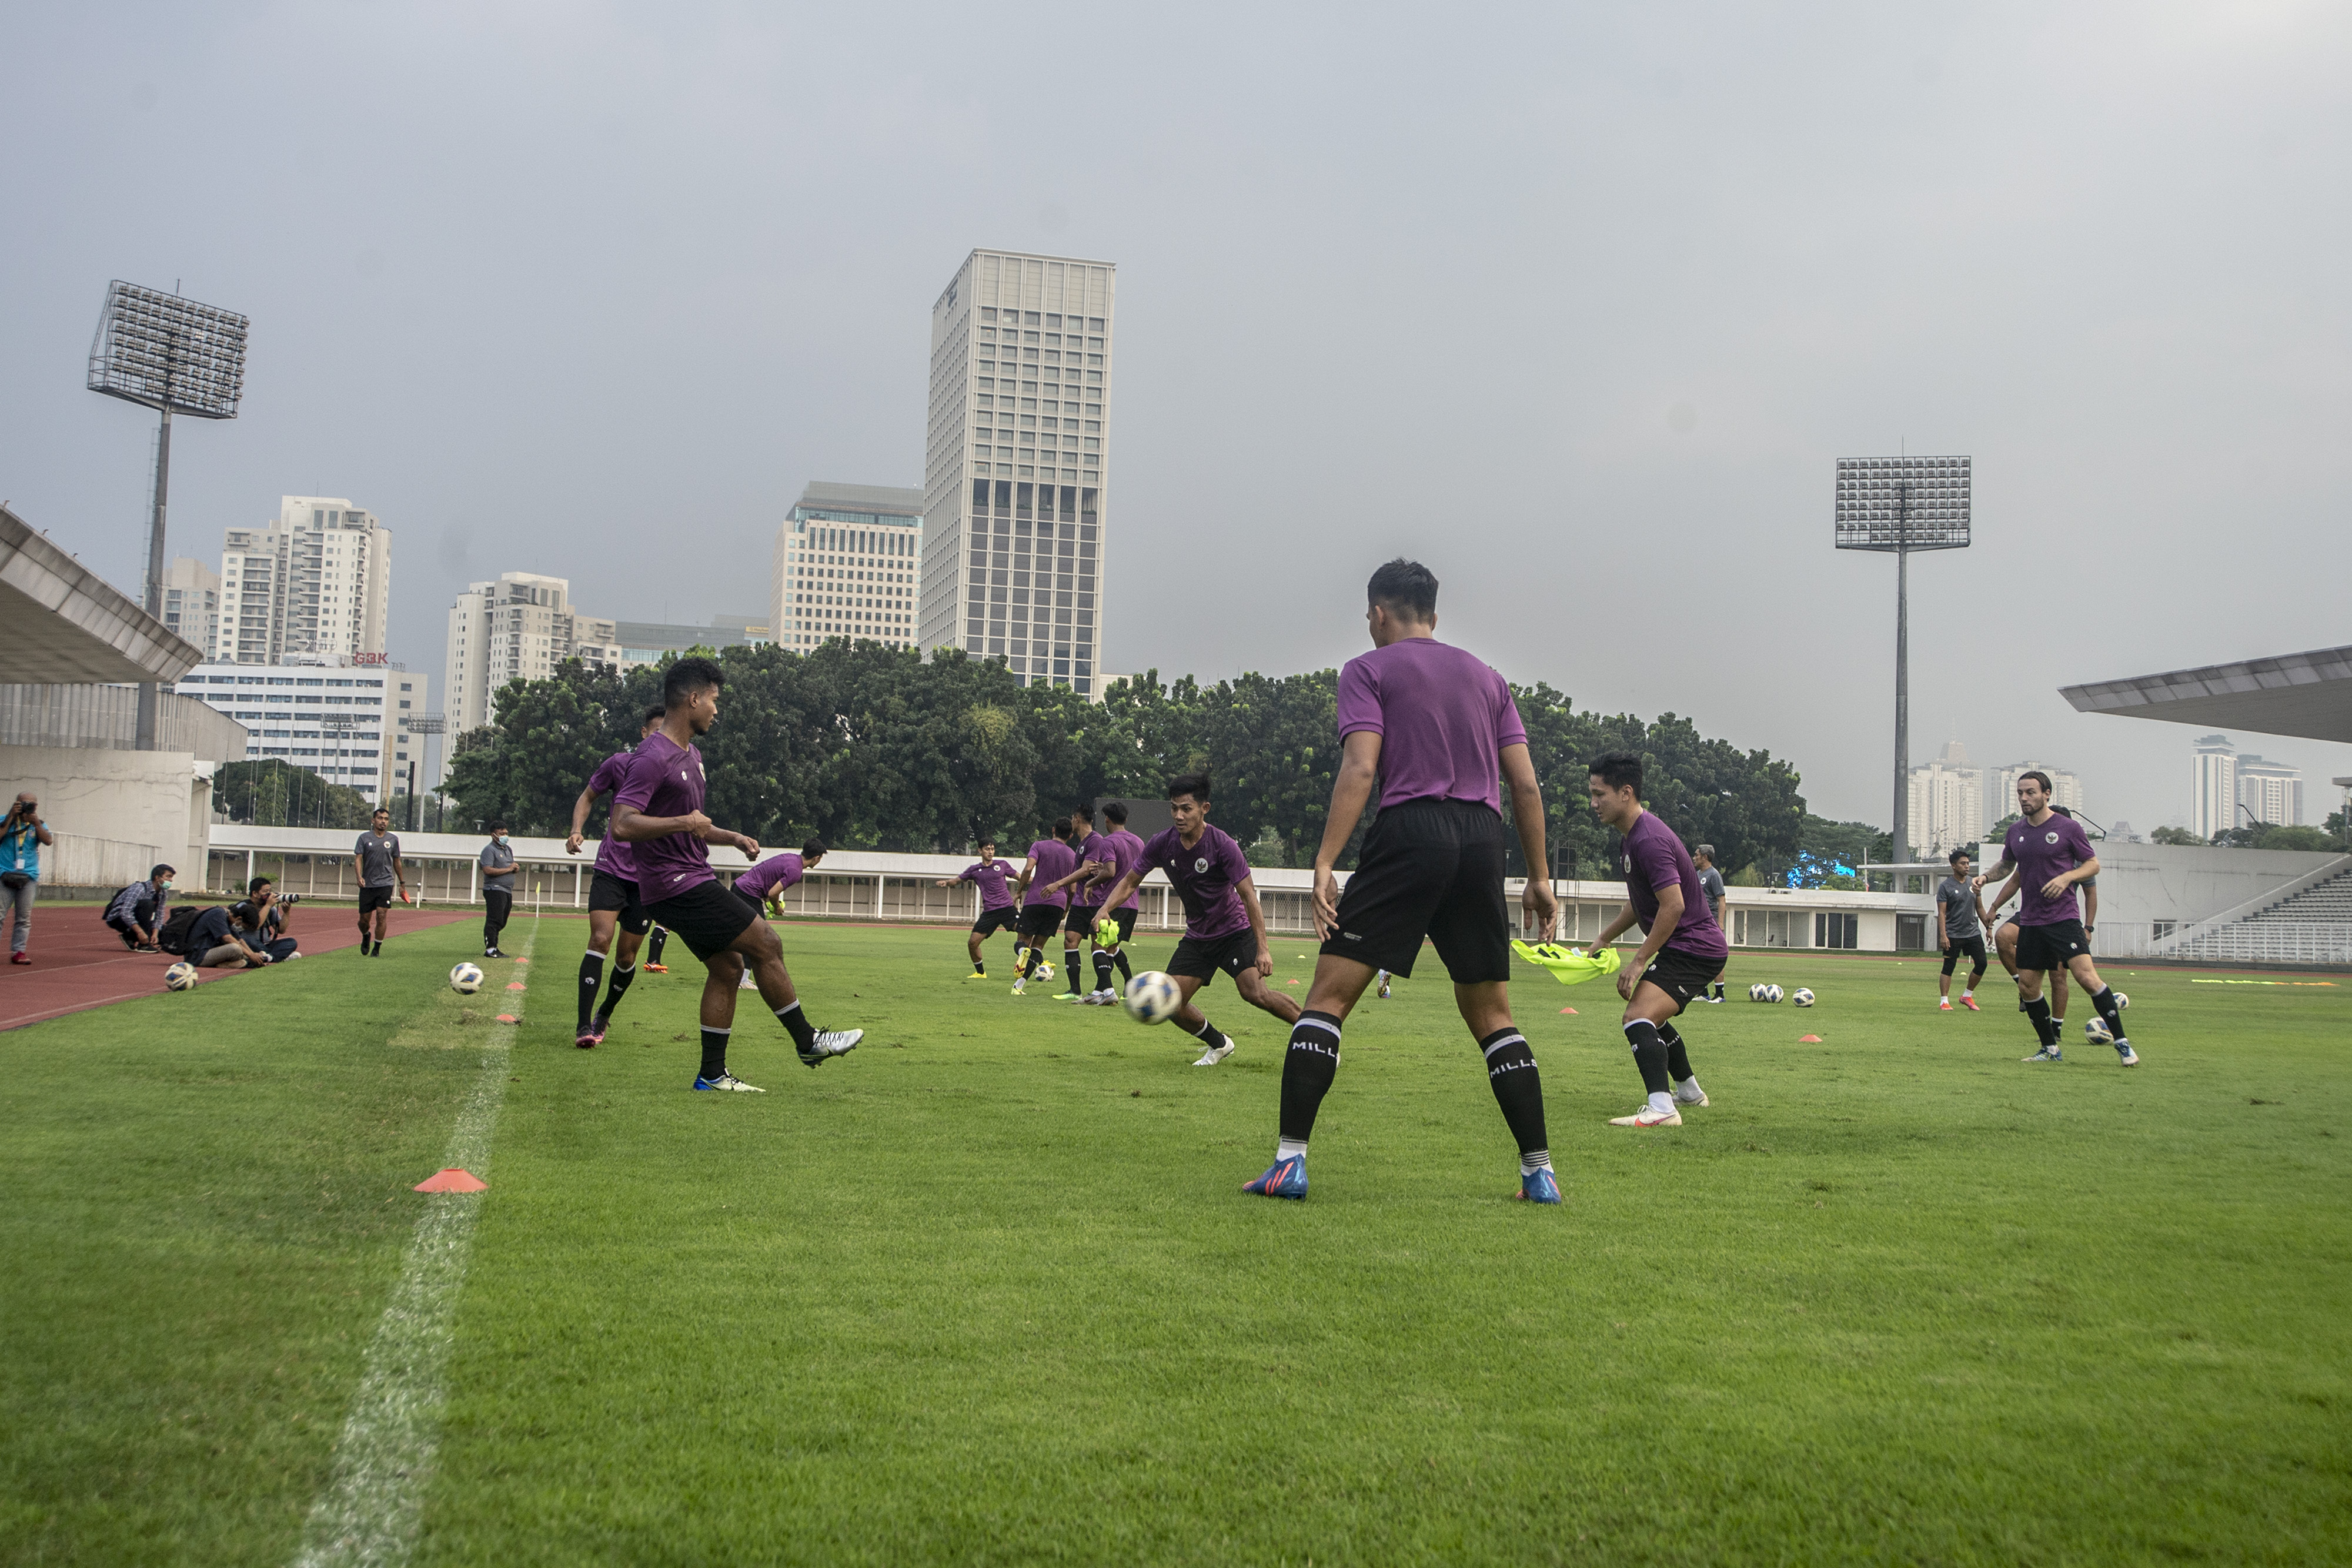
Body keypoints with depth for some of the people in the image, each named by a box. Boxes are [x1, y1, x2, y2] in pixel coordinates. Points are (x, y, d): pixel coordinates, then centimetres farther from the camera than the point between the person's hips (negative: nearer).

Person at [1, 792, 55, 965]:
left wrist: (36, 823, -17)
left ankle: (19, 951, 4)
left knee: (24, 918, 1)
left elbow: (49, 840, -8)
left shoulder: (39, 825, 10)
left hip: (29, 877, 1)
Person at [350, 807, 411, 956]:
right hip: (367, 884, 0)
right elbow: (358, 858, -3)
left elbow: (397, 862, 17)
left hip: (386, 883, 0)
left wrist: (402, 883, 20)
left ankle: (377, 949, -2)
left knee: (382, 915, -12)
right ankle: (366, 937, 36)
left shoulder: (393, 839, 8)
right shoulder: (364, 838, 3)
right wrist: (359, 876, -20)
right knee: (364, 919, 4)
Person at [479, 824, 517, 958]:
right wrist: (508, 869, -15)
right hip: (495, 890, -9)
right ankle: (490, 949, -14)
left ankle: (494, 948, 15)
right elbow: (488, 870, -19)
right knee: (494, 921, -12)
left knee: (501, 922, 10)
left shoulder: (508, 849, 20)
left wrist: (515, 868, 6)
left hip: (507, 891, 9)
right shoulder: (489, 850, -7)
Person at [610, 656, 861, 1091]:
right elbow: (622, 824, -26)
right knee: (766, 944, -7)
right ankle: (808, 1042, 5)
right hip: (678, 885, -10)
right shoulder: (653, 757, -17)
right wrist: (683, 822, -30)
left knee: (728, 966, 9)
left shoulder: (689, 755, 16)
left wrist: (733, 838, 19)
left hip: (692, 880, 10)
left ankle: (713, 1074, 14)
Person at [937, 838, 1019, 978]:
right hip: (989, 912, 2)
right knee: (972, 942, -3)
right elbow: (957, 880, 14)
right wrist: (946, 882, -7)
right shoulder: (974, 870, 10)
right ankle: (980, 973, 17)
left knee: (1024, 930, -25)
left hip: (1007, 907, -2)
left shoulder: (1002, 865, 8)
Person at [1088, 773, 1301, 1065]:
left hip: (1236, 931, -5)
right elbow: (1130, 882, 4)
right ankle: (1218, 1044, 21)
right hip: (1197, 937, 5)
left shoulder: (1222, 845, -21)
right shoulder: (1161, 844, -8)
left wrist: (1262, 948, -29)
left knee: (1255, 993, -26)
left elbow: (1248, 895, -22)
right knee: (1171, 1003, -6)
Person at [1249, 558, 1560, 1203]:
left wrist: (1325, 864, -14)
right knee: (1491, 1014, 14)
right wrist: (1539, 879, 19)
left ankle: (1289, 1161, -8)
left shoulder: (1369, 669, 7)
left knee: (1329, 995, -1)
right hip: (1483, 838, 5)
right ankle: (1539, 1172, 10)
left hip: (1408, 833, -5)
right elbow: (1526, 786, 15)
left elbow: (1360, 769, -8)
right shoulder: (1486, 676, 21)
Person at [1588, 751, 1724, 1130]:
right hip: (1693, 945, 11)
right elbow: (1641, 902, 23)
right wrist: (1604, 939, 19)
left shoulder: (1649, 839, -22)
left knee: (1638, 1016, -26)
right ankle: (1689, 1091, 47)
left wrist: (1638, 962, -21)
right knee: (1651, 1017, 29)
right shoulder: (1634, 835, 11)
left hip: (1693, 947, -11)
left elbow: (1673, 906, -27)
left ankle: (1662, 1108, -38)